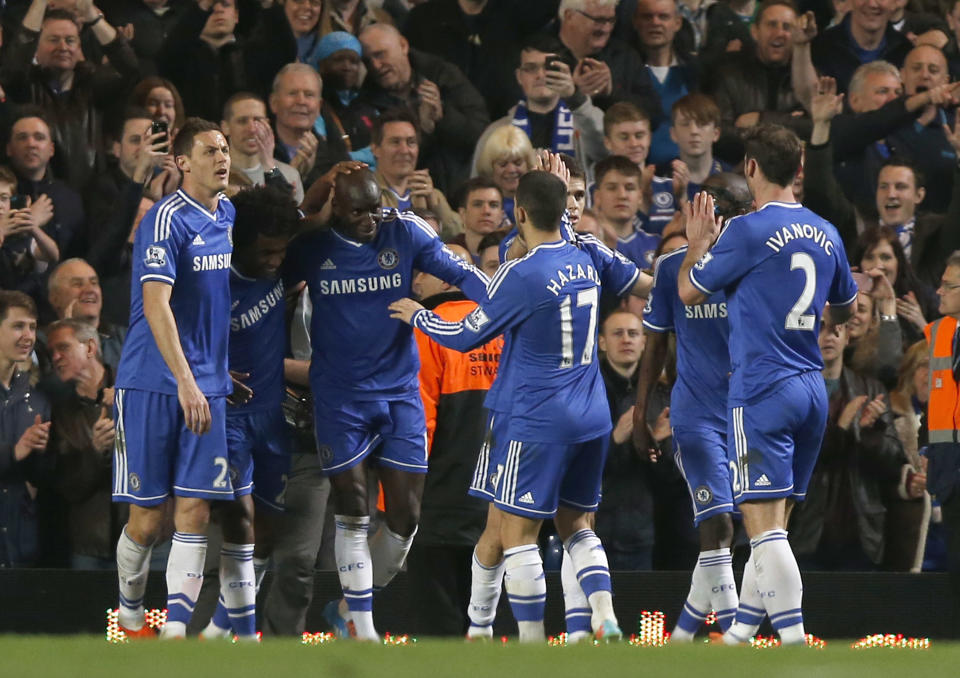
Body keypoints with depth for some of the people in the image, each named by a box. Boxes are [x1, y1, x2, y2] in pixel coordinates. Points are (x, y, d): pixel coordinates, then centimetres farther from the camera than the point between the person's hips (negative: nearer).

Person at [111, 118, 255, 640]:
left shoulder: (234, 218, 9)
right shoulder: (167, 220, -13)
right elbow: (156, 304, -23)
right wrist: (185, 381, -30)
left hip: (210, 387, 6)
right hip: (152, 384, -6)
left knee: (194, 511, -3)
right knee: (146, 518, 1)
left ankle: (175, 630, -4)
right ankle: (131, 615, 23)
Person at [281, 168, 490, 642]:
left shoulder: (405, 234, -4)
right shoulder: (310, 248, -4)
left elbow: (457, 272, -8)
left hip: (399, 393, 2)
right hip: (339, 398, -2)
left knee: (405, 516, 0)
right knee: (353, 511, -5)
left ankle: (348, 608, 19)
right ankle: (361, 630, 2)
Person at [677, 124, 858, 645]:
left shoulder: (748, 231, -11)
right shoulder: (825, 234, 9)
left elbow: (689, 291, 1)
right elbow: (844, 309, 25)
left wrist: (697, 243, 19)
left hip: (762, 391, -7)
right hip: (812, 388, 7)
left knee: (764, 524, -9)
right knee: (771, 524, 14)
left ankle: (794, 643, -18)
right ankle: (739, 633, 22)